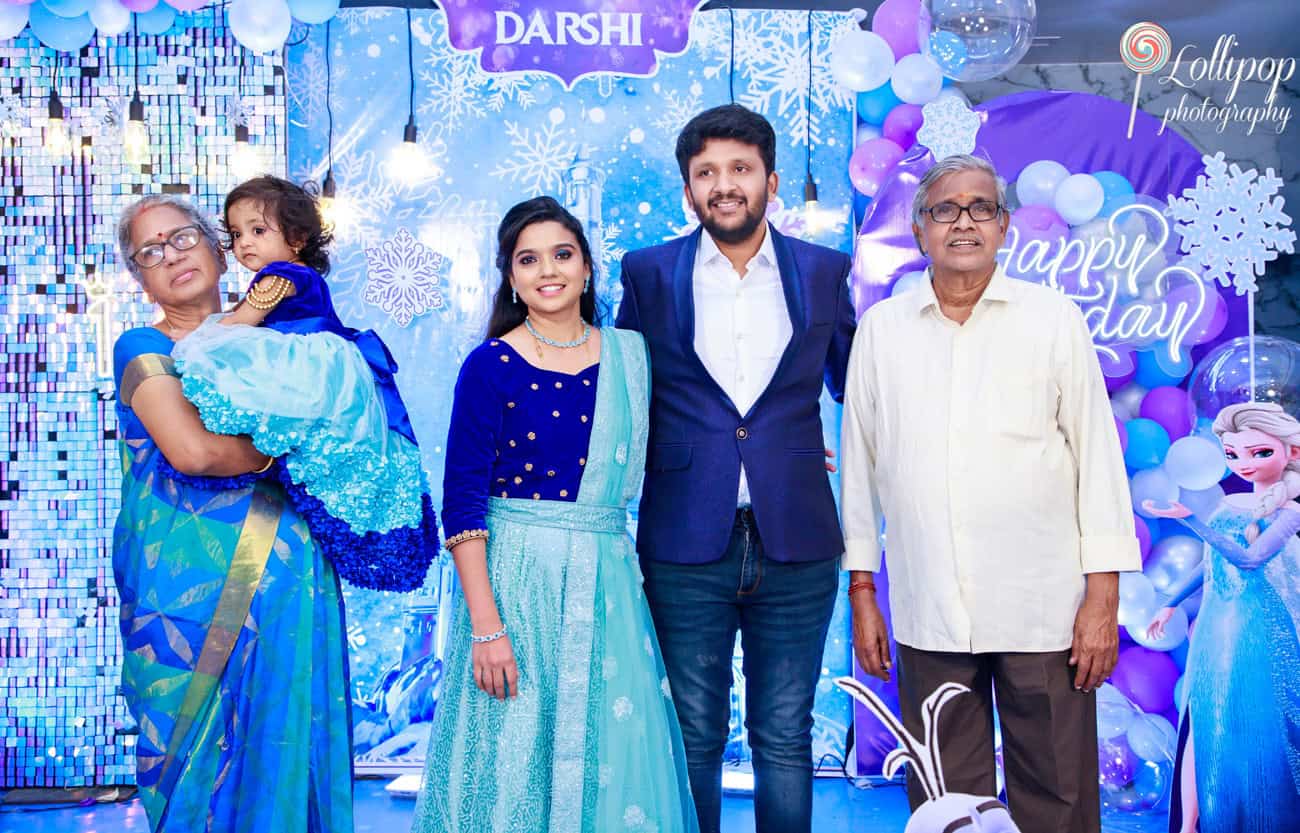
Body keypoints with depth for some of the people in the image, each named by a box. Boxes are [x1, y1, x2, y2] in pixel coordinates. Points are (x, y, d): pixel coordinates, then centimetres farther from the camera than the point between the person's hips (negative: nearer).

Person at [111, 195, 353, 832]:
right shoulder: (143, 348, -1)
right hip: (194, 583, -4)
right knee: (199, 754, 5)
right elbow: (190, 449, -17)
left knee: (286, 744, 7)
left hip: (290, 579, 4)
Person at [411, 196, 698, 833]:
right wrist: (486, 627, -14)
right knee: (513, 760, 4)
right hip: (515, 579, -3)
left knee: (613, 754, 8)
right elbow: (461, 502, -8)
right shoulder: (491, 366, -6)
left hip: (606, 582, 4)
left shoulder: (630, 353, 5)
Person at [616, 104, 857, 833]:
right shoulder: (649, 274, 2)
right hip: (686, 547, -1)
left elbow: (853, 383, 17)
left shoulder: (823, 272, 5)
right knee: (695, 738, 9)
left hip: (797, 544, 1)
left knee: (786, 739, 10)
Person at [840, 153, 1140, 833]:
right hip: (927, 615, 1)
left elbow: (1097, 453, 2)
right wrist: (861, 590, 8)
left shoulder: (1053, 318, 3)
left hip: (1043, 606, -1)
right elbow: (860, 463, 10)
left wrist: (1103, 594, -3)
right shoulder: (881, 328, 7)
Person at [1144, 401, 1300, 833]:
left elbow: (1250, 559, -23)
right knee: (1206, 728, 5)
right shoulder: (1229, 504, 9)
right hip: (1216, 631, 5)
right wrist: (1171, 602, 24)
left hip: (1263, 633, -5)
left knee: (1260, 731, -2)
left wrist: (1190, 519, -27)